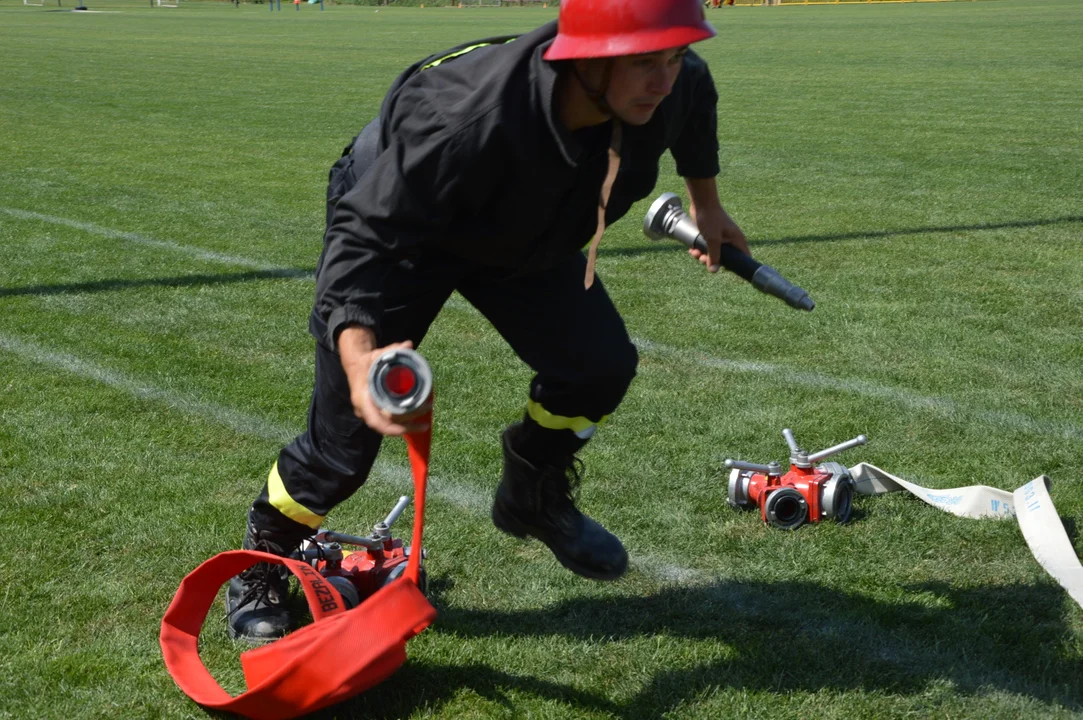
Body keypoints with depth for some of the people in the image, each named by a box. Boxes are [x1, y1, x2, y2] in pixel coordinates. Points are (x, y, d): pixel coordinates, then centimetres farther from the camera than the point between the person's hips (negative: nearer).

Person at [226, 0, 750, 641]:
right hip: (395, 228, -5)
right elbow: (364, 239, -40)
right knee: (347, 437, -6)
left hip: (525, 236, 6)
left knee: (600, 367, -7)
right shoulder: (464, 122, -45)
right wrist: (358, 351, -57)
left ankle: (534, 498, 24)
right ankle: (262, 557, 23)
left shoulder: (676, 86, -26)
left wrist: (705, 201, 13)